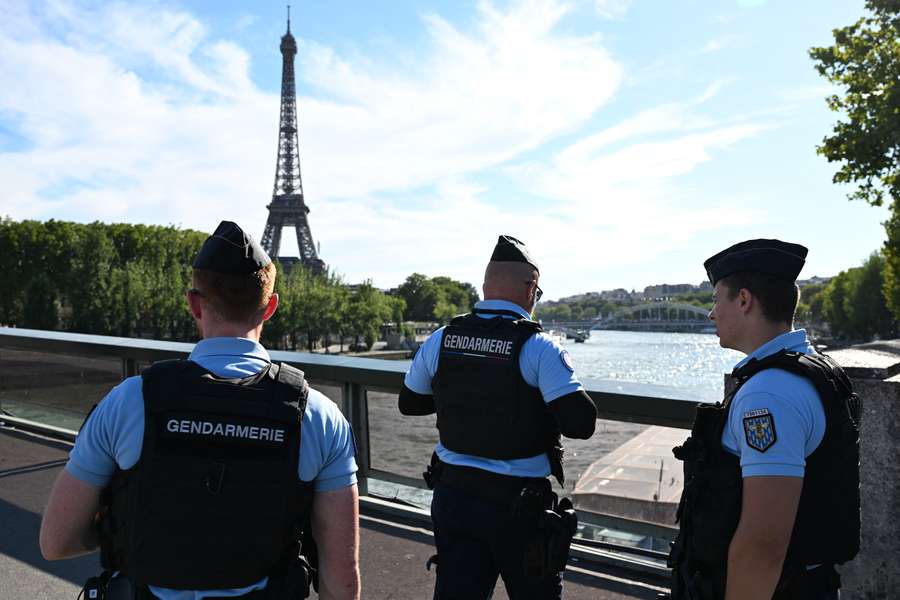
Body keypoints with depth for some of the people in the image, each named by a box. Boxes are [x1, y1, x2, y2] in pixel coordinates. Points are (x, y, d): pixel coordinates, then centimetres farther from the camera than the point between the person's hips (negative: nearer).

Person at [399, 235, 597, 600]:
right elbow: (581, 424, -20)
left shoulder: (440, 340, -2)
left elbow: (409, 403, 12)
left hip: (453, 496, 4)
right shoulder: (538, 348, -15)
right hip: (517, 504, -3)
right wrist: (544, 410, 1)